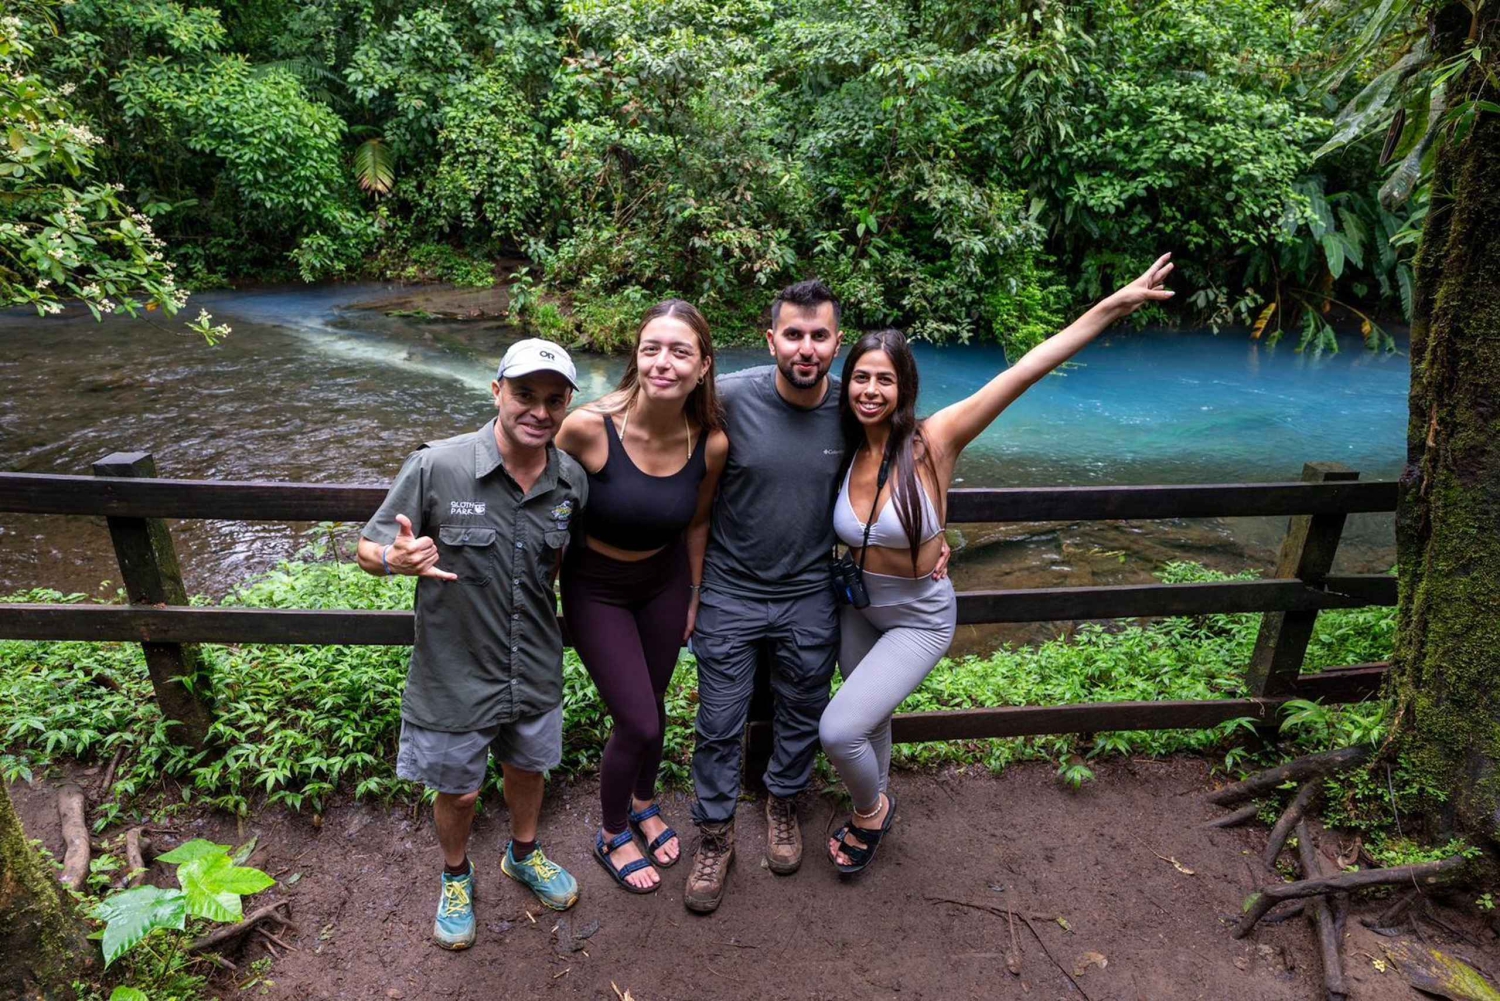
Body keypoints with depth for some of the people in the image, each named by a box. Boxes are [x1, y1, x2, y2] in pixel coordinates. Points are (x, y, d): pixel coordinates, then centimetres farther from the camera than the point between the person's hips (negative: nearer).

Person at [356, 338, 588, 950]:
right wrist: (398, 558, -35)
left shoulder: (572, 481, -9)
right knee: (457, 790, 19)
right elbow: (368, 550, -14)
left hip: (534, 670, 3)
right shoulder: (436, 467, -22)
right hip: (455, 673, -3)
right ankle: (456, 876, 52)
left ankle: (523, 855, 58)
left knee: (528, 766, 26)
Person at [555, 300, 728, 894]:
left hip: (664, 583, 4)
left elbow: (696, 522, 0)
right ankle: (612, 835, 32)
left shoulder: (711, 443, -18)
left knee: (653, 706, 19)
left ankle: (644, 803, 51)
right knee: (638, 723, 0)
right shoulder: (589, 427, -29)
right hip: (595, 589, -3)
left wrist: (694, 598, 9)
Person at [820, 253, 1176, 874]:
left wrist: (1117, 304, -32)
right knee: (868, 721, 23)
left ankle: (871, 811, 20)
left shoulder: (932, 441, -24)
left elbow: (1024, 370, -30)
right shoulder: (846, 454, -10)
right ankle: (874, 809, 54)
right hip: (857, 607, 5)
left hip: (918, 619, -5)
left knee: (838, 730, -15)